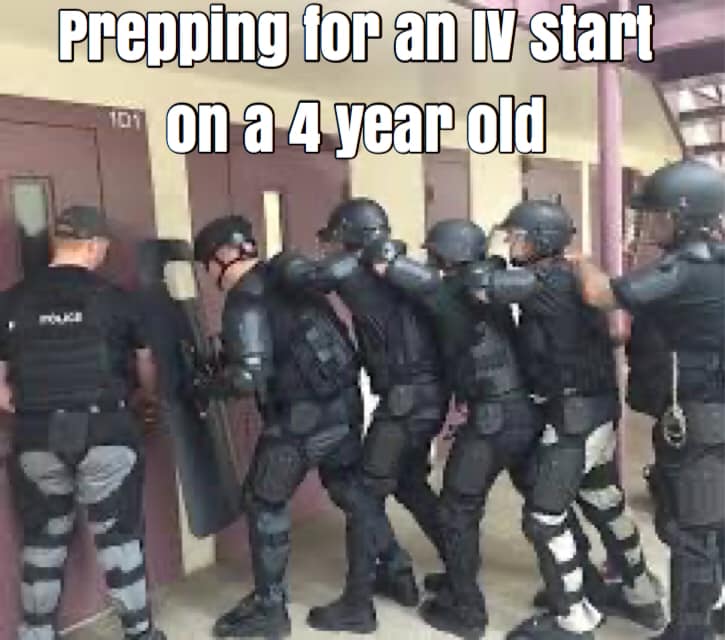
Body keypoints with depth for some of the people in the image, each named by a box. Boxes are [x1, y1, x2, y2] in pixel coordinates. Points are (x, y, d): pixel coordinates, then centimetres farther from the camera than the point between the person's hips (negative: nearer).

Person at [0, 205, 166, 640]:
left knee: (44, 543, 19)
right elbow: (147, 367, 12)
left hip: (37, 440, 2)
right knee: (119, 537, 12)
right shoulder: (115, 298, -2)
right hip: (106, 435, -2)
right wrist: (146, 399, 32)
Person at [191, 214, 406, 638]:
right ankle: (363, 601, 29)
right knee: (354, 494, 16)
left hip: (302, 417, -8)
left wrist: (205, 387, -5)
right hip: (345, 403, 8)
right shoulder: (287, 276, 10)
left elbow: (249, 377, -22)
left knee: (265, 503, 11)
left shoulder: (246, 301, -15)